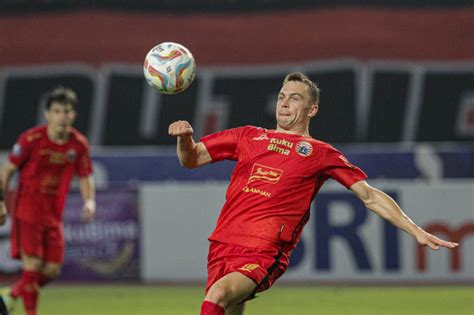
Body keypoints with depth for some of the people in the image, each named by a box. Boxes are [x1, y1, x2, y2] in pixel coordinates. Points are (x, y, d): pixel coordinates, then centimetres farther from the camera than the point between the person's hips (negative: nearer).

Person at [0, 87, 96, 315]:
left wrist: (90, 202, -10)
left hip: (54, 214, 5)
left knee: (52, 270, 3)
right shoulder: (31, 139, -12)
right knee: (33, 265, -14)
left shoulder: (79, 144, -1)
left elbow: (85, 178, 9)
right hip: (27, 209, -5)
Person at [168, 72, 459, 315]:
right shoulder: (249, 137, 19)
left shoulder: (321, 153, 11)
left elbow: (369, 196, 12)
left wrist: (416, 231, 5)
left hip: (264, 254, -4)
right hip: (224, 245, 4)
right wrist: (184, 138, -3)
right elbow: (191, 159, 20)